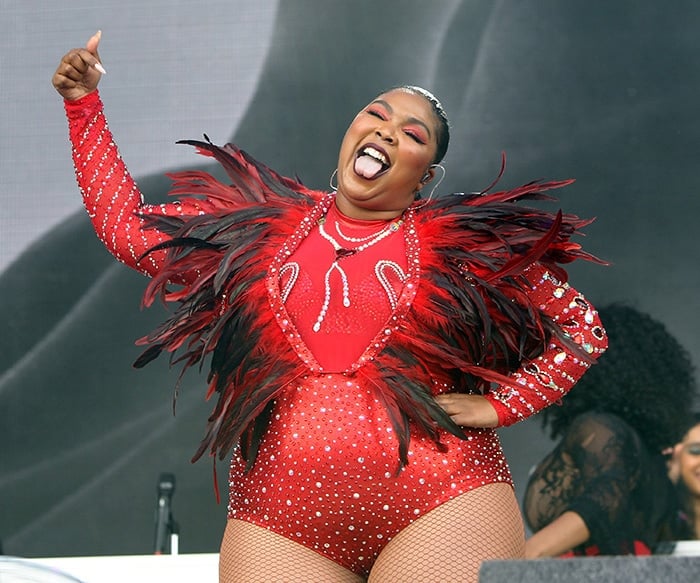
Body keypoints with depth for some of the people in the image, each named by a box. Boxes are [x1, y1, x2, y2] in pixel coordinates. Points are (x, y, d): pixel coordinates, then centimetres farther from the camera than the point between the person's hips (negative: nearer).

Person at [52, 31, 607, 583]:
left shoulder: (470, 245, 7)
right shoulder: (260, 228, 15)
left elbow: (583, 329, 11)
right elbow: (127, 228, 21)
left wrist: (499, 404, -1)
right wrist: (84, 106, 19)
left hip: (439, 504, -2)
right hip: (278, 524, 3)